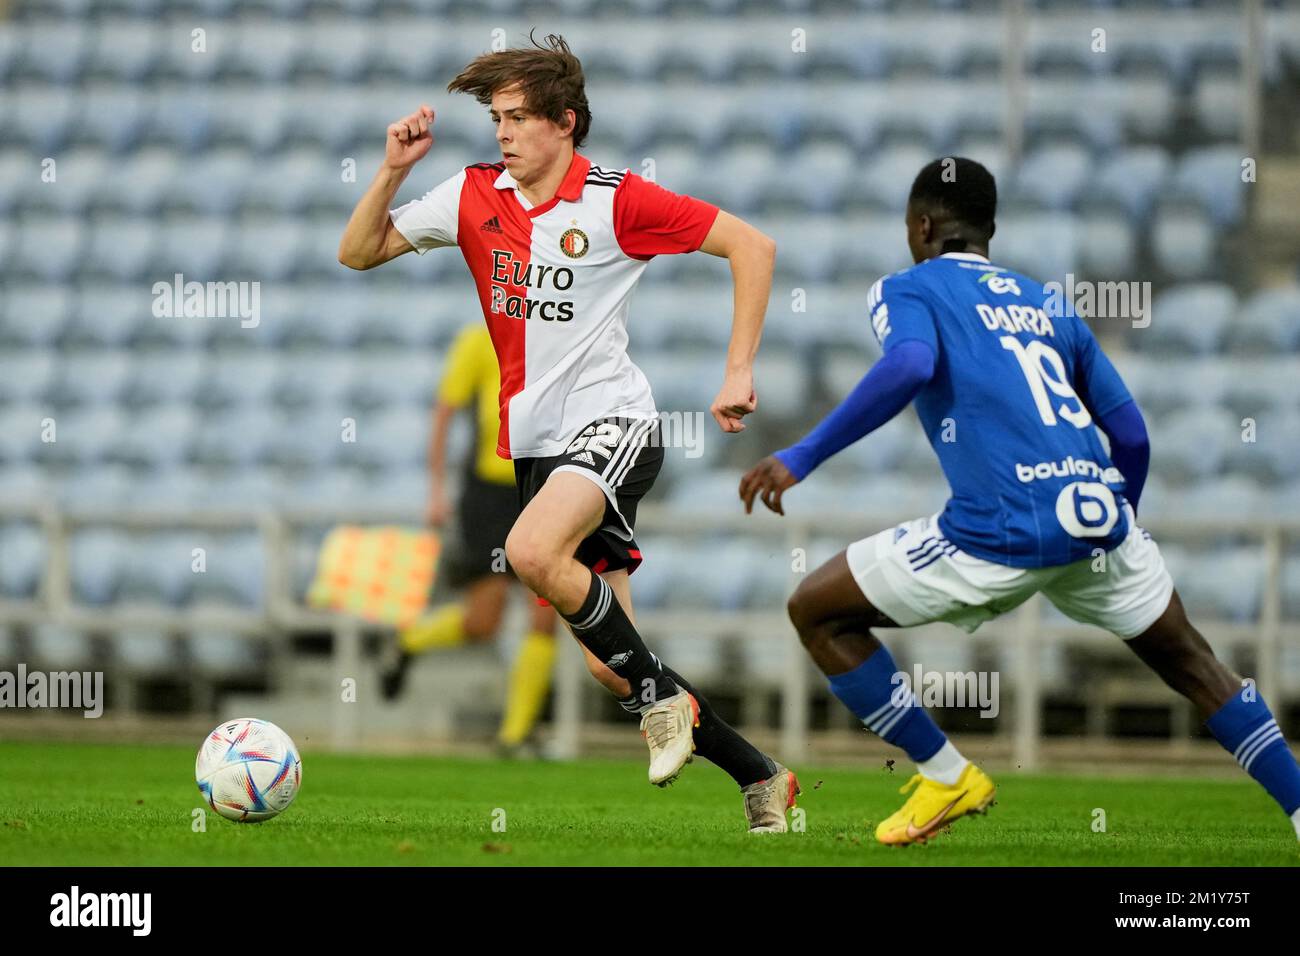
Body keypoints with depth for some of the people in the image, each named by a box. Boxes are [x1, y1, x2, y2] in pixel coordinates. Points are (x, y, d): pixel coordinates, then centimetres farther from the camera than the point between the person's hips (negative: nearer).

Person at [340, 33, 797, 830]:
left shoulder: (616, 202, -9)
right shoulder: (474, 197, 5)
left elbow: (752, 246, -7)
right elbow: (358, 253, 10)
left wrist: (739, 373, -11)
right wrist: (394, 170, -5)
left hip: (611, 422, -6)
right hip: (536, 445, 6)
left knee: (532, 551, -35)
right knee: (610, 666, 5)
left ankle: (662, 695, -15)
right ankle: (762, 780, 19)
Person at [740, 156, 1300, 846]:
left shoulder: (908, 290, 9)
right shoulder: (1046, 305, 25)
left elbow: (909, 366, -15)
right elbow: (1131, 435, 23)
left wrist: (802, 458, -16)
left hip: (1003, 532, -5)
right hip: (1100, 519, 5)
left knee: (817, 612, 13)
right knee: (1195, 668, 25)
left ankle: (947, 779, 13)